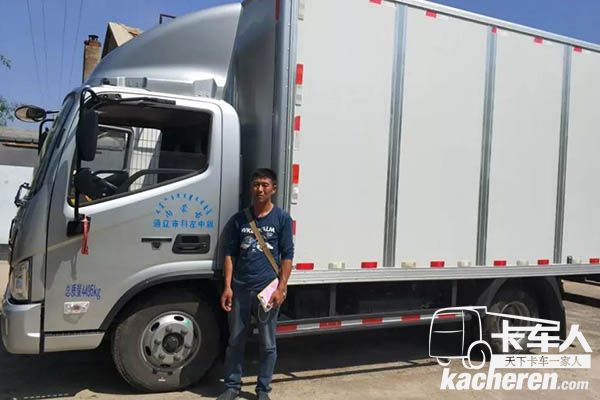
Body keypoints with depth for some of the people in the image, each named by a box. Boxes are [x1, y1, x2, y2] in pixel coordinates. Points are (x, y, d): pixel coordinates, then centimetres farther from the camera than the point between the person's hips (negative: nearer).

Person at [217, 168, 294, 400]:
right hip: (240, 289, 2)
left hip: (267, 289, -2)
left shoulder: (282, 219, -1)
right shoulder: (239, 219, 6)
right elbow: (230, 254, 7)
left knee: (267, 344, 8)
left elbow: (287, 256, -2)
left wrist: (281, 288, -9)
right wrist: (227, 286, -1)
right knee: (235, 341, 12)